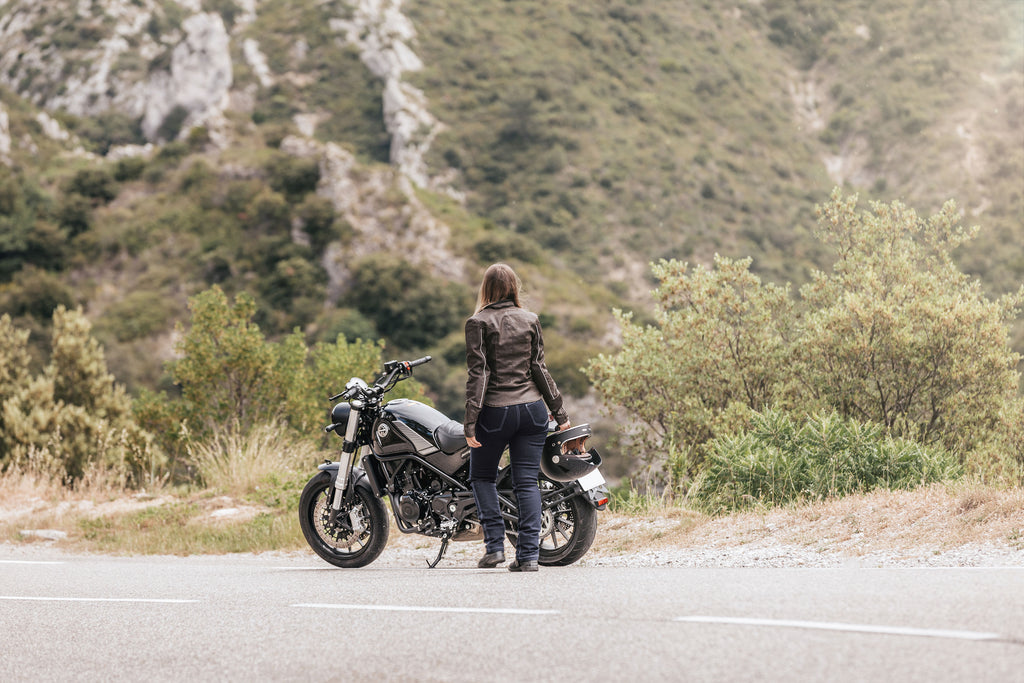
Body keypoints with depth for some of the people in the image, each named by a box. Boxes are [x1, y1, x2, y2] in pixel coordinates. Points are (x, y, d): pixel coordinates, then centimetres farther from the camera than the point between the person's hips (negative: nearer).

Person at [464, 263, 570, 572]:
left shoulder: (478, 323, -5)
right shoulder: (530, 320, 5)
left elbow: (478, 373, -10)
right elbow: (539, 368, 4)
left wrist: (470, 422, -11)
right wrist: (560, 412, 9)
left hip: (495, 411, -3)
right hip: (532, 408, 3)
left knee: (482, 476, 15)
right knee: (527, 482, 5)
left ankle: (495, 544, 3)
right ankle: (529, 554, 0)